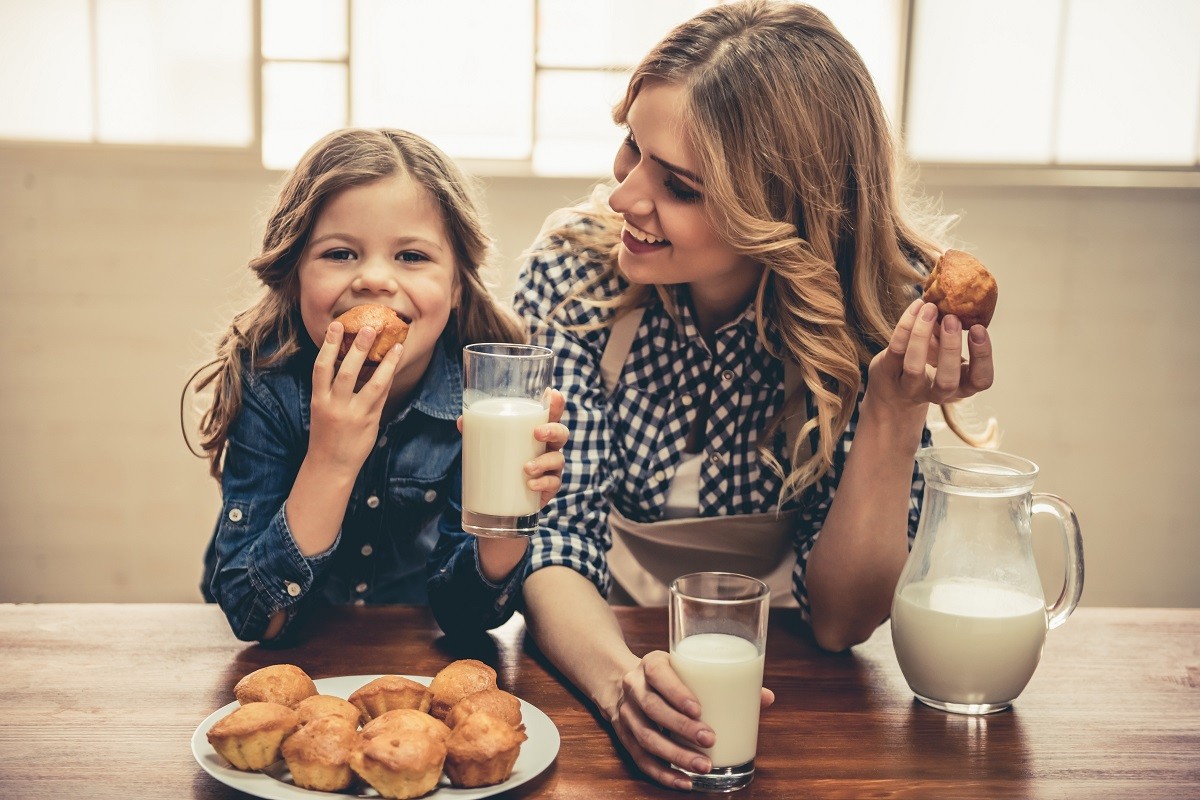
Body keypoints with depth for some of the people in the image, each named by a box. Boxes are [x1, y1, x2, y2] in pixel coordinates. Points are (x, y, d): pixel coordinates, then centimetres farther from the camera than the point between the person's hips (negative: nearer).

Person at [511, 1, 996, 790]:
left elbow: (839, 617, -14)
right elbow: (554, 533, -15)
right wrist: (620, 676, -33)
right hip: (608, 639, 0)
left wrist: (897, 413, -28)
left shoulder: (891, 300, -16)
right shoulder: (575, 267, -15)